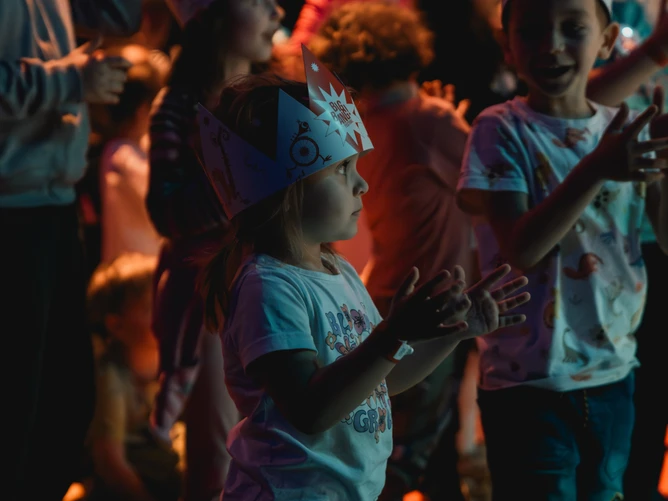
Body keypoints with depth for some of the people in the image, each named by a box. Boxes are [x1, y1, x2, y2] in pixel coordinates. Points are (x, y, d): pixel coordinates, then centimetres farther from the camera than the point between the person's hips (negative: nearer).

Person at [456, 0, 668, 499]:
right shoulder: (503, 130, -10)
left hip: (614, 372, 5)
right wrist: (596, 170, -32)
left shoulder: (628, 129, 3)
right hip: (529, 383, -5)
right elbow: (520, 249, -20)